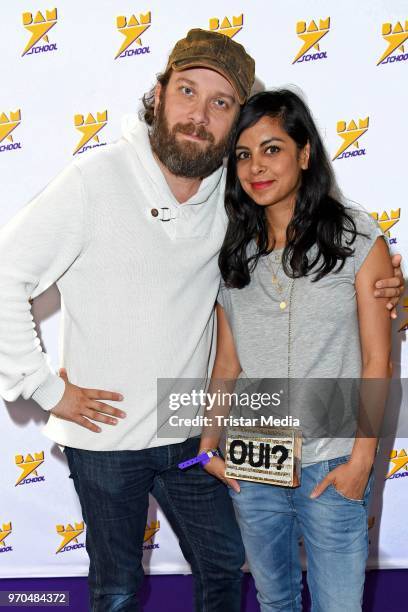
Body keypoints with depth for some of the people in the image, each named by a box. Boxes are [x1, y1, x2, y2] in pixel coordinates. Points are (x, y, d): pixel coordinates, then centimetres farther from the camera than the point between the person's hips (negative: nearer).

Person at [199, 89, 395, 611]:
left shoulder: (357, 238, -7)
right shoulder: (232, 251, 3)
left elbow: (377, 360, -6)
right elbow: (227, 360, 7)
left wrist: (362, 456, -9)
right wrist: (209, 441, 3)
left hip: (332, 468, -3)